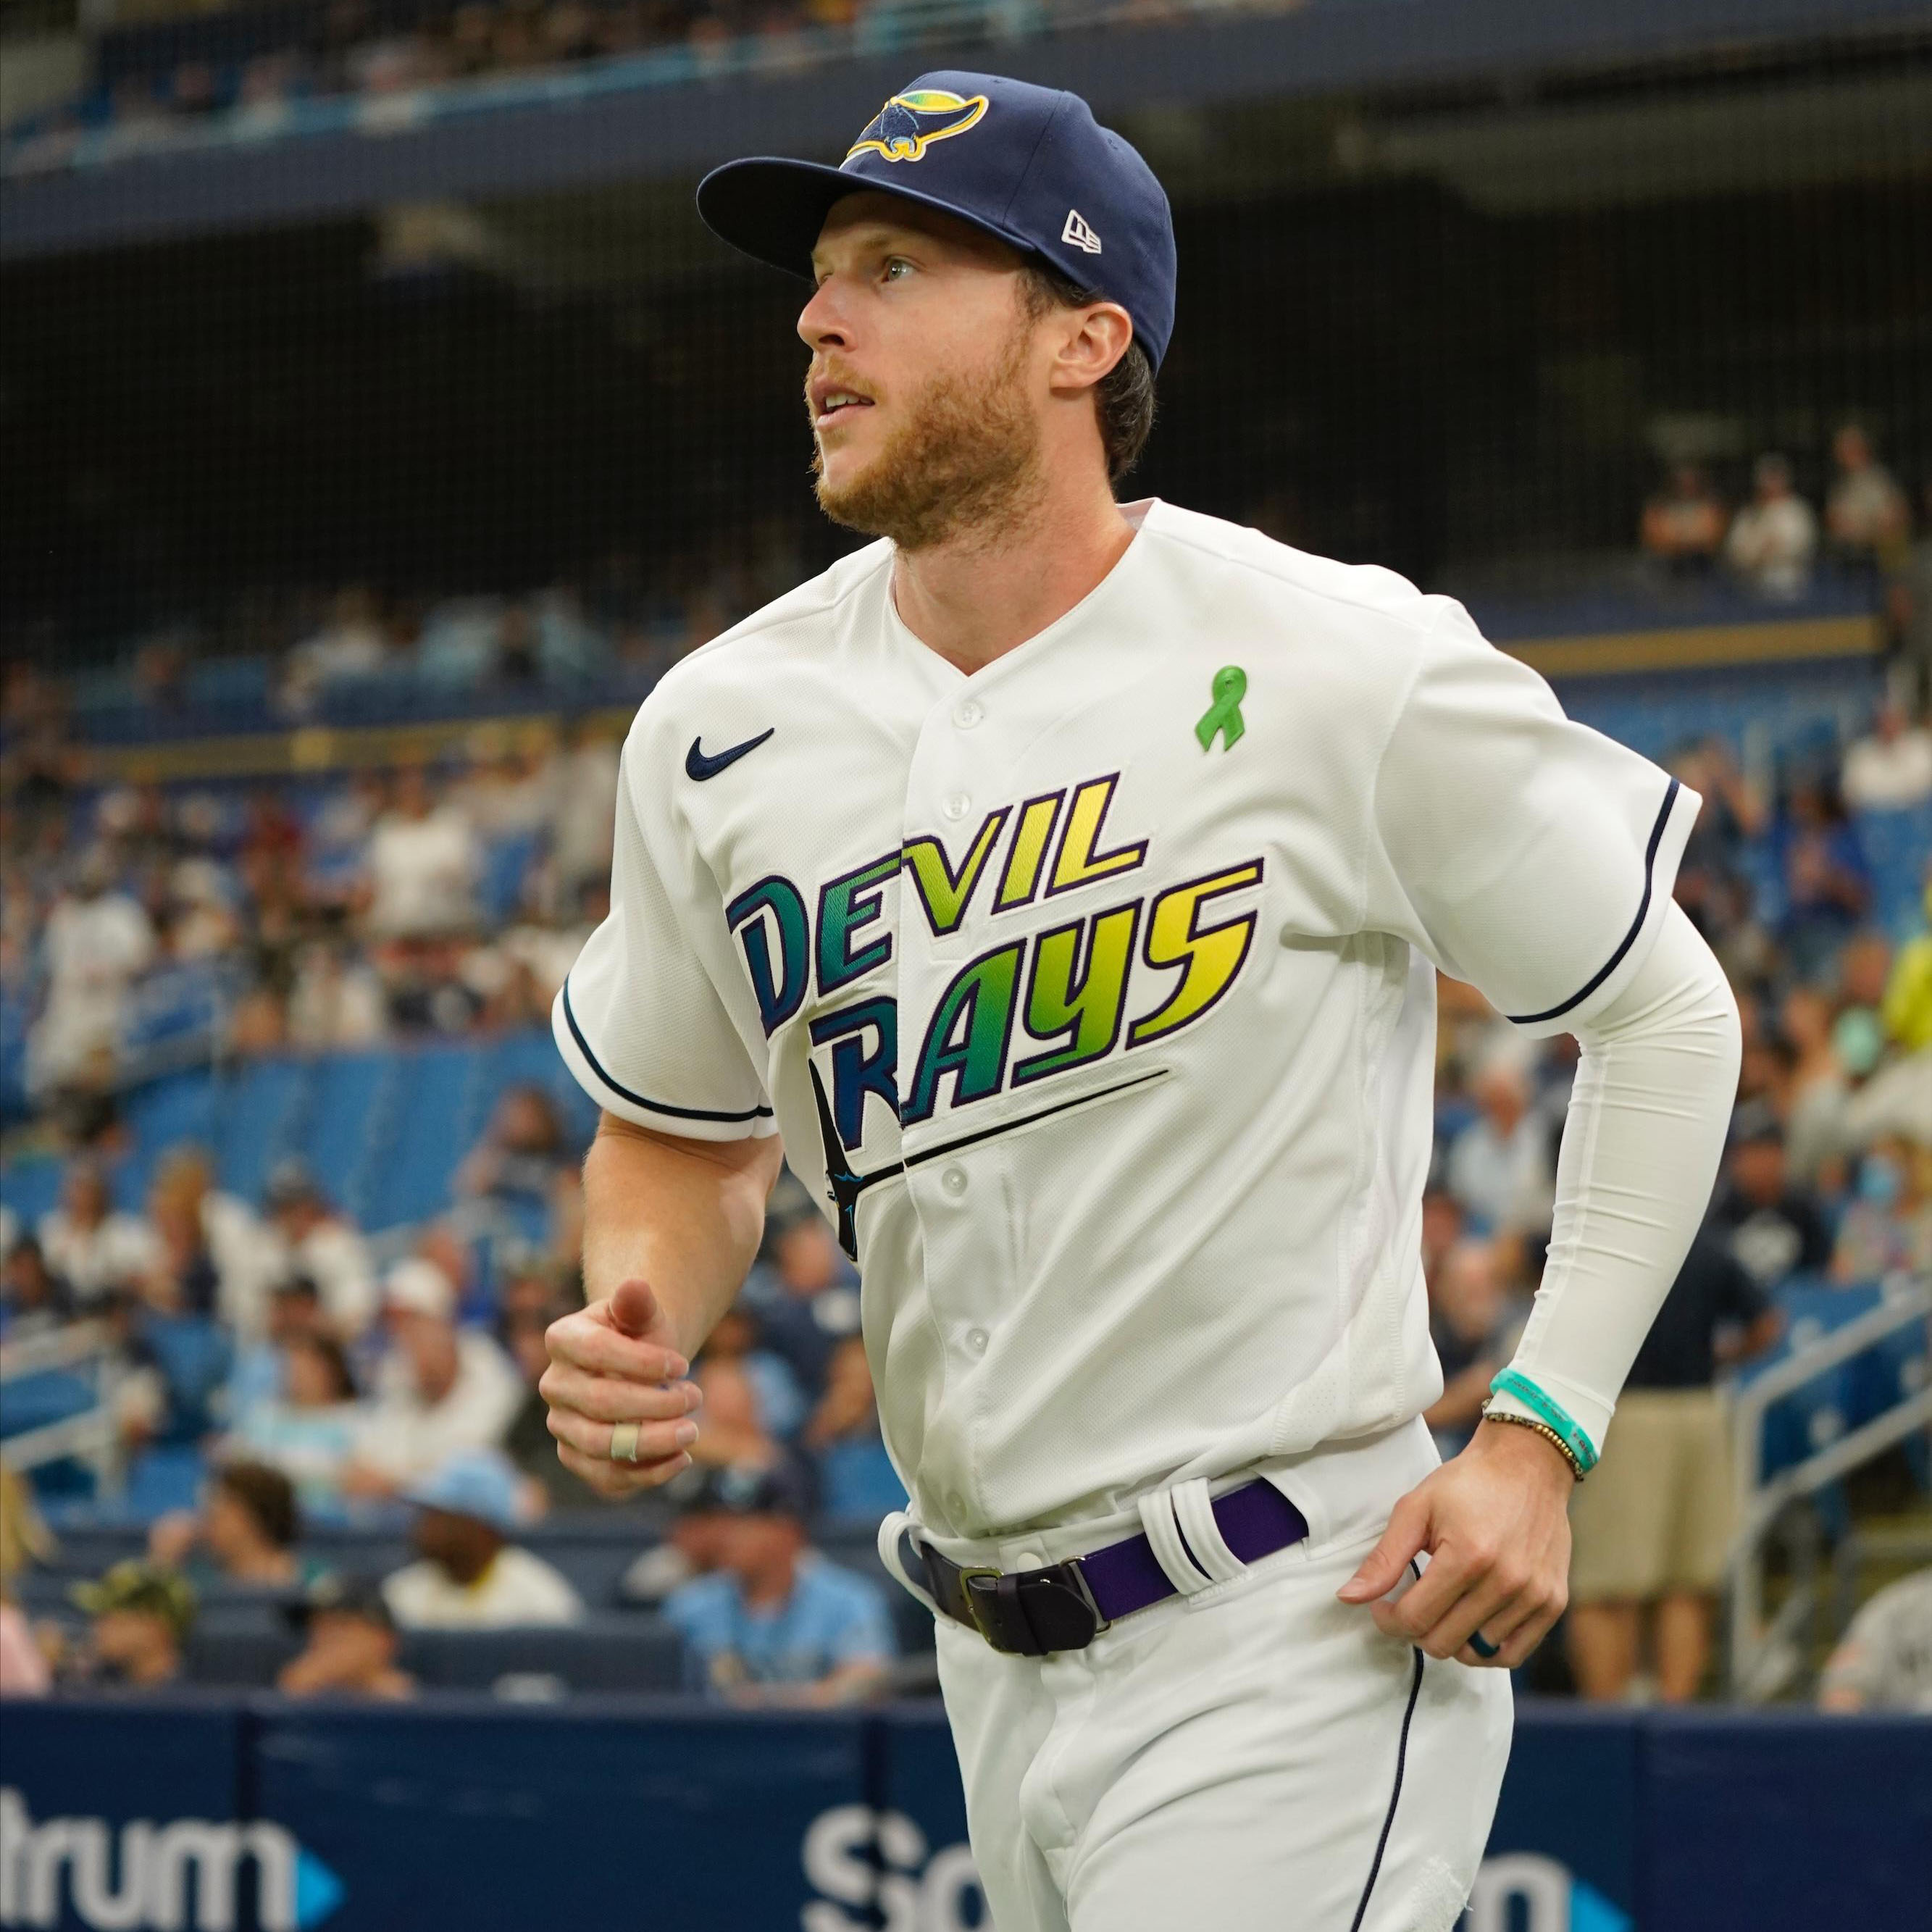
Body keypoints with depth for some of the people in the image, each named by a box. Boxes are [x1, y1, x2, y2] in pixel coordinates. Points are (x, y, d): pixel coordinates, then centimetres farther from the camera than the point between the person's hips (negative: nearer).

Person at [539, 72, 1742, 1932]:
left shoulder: (1348, 674, -12)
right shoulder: (719, 731, 2)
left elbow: (1664, 1017, -2)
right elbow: (682, 1132, 16)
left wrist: (1538, 1434, -10)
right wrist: (632, 1324, -6)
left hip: (1297, 1635, -5)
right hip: (995, 1669, 6)